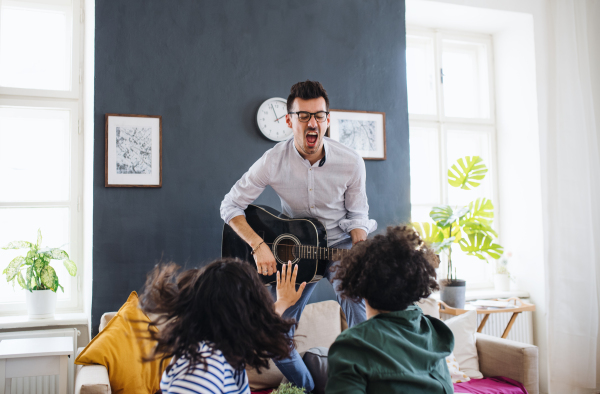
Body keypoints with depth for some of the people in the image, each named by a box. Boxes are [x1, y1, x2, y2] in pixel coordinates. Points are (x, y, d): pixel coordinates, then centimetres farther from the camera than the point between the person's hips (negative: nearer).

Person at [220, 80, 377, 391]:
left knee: (356, 294, -30)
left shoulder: (351, 162, -14)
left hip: (340, 243, -1)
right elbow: (230, 205, -10)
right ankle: (308, 388, 24)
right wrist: (259, 246, -22)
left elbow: (357, 213, -2)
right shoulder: (273, 162, -16)